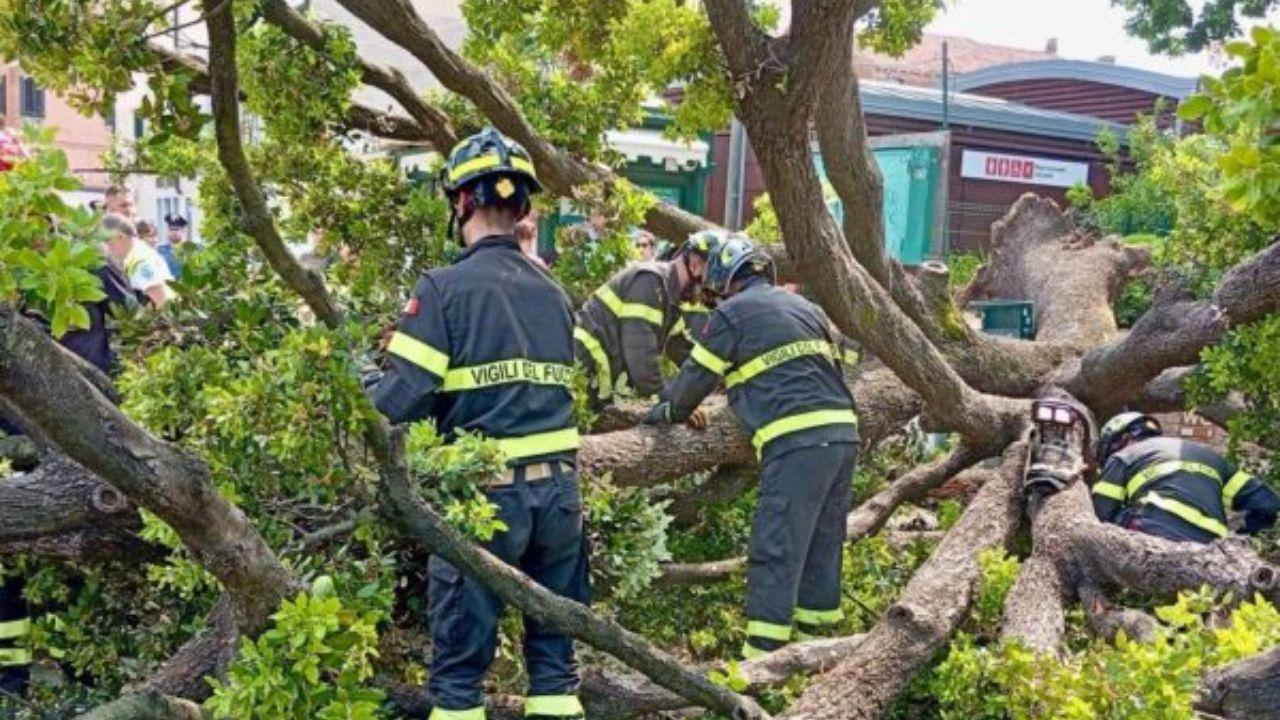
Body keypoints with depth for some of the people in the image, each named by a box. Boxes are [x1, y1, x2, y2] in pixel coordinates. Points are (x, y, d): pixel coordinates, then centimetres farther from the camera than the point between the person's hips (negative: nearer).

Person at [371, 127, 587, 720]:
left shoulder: (444, 287, -9)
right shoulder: (554, 294, 9)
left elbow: (402, 399, -14)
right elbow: (571, 386, 11)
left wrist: (361, 402, 6)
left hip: (484, 492, -5)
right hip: (559, 487, 5)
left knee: (460, 658, 8)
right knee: (554, 644, 17)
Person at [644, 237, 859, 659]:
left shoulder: (731, 313, 3)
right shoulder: (805, 307, 24)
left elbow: (696, 378, 9)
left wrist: (672, 412, 27)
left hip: (797, 441, -7)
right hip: (843, 432, 8)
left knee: (775, 552, -5)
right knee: (822, 548, 15)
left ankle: (761, 658, -4)